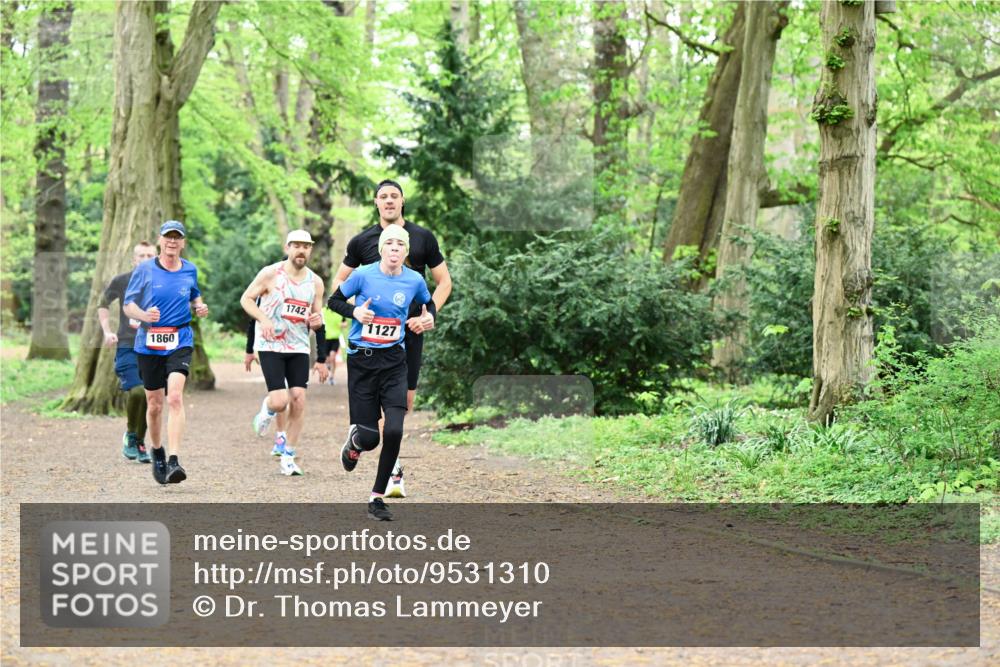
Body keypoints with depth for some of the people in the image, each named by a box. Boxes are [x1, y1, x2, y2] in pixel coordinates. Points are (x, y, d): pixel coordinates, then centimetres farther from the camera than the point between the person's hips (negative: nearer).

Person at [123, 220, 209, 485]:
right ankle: (157, 453, 35)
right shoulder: (145, 269, 0)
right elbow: (128, 305, 1)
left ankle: (174, 461, -27)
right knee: (154, 405, 9)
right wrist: (144, 315, -20)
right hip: (149, 344, 0)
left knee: (175, 396, -21)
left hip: (180, 342, 0)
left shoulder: (190, 270, 8)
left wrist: (200, 307, 4)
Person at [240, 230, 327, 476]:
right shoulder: (270, 274, -7)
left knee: (298, 397, -7)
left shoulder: (315, 282, 5)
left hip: (299, 347, 4)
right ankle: (267, 410, 25)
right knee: (279, 401, -15)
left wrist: (316, 321, -9)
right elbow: (246, 299, 0)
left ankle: (288, 457, 4)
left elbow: (317, 316, 16)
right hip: (270, 345, -4)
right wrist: (264, 319, -16)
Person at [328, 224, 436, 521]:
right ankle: (353, 444, 39)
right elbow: (333, 301, 4)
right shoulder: (363, 275, -7)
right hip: (361, 360, -2)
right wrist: (354, 311, -15)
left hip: (393, 362, 2)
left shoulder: (415, 280, 0)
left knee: (394, 431, -14)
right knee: (369, 437, -2)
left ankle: (377, 497, 2)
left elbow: (428, 304, 19)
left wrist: (429, 318, -4)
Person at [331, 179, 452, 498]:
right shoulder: (362, 241, 4)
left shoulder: (423, 238, 5)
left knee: (405, 401, 7)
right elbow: (339, 280, 14)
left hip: (411, 328, 2)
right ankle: (392, 471, -7)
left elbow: (444, 281, 9)